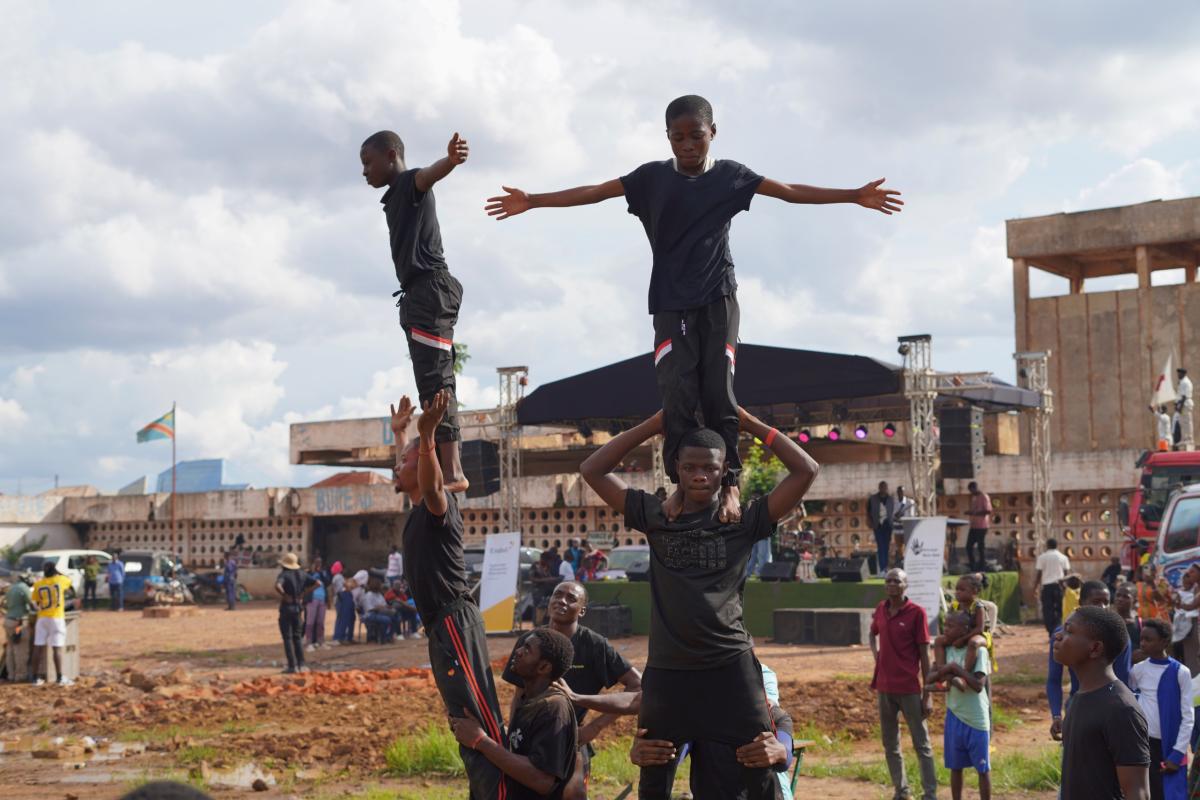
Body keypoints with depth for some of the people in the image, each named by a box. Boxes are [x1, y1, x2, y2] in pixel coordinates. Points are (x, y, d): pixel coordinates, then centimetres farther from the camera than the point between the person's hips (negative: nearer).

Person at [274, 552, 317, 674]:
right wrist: (304, 594, 5)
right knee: (297, 637, 15)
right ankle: (301, 665, 10)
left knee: (287, 638, 1)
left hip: (286, 607, -6)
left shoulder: (283, 575, -12)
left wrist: (283, 595, -17)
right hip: (298, 607, 6)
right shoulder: (301, 574, 7)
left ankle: (292, 666, -2)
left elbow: (277, 586, -33)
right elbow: (316, 583, 7)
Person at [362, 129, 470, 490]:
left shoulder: (411, 183, -3)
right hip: (421, 294, 10)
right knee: (434, 384, 8)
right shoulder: (396, 198, 27)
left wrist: (451, 159, -50)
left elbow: (431, 173, -28)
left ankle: (452, 472, -23)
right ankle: (447, 470, 9)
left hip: (431, 289, -10)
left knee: (434, 382, -17)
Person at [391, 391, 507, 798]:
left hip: (455, 622, -10)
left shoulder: (439, 504, -9)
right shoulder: (420, 508, 18)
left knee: (480, 721, -17)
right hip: (441, 625, 10)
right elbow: (411, 469, 39)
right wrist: (400, 431, 51)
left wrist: (427, 435, -48)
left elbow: (431, 483, -35)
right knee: (466, 719, 12)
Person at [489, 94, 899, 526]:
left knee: (719, 392, -3)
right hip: (671, 303, 0)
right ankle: (682, 483, 2)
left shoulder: (730, 175, 3)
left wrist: (855, 195, -4)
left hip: (718, 299, 0)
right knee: (676, 395, -6)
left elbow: (791, 192, 2)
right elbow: (592, 192, 0)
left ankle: (729, 483, 2)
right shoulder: (653, 176, 3)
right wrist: (532, 201, -7)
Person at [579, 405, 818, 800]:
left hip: (730, 670, -2)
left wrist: (749, 423, 0)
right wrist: (655, 424, 5)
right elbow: (593, 470, 8)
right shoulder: (655, 515, 7)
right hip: (666, 672, 3)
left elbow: (806, 470, -3)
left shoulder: (744, 519, 2)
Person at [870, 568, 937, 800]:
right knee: (890, 744, 13)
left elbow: (924, 654, -8)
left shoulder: (916, 613, -10)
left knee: (922, 744, 0)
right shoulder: (880, 609, 5)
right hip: (884, 688, 6)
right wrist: (876, 655, 7)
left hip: (909, 689, -6)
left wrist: (928, 693, -10)